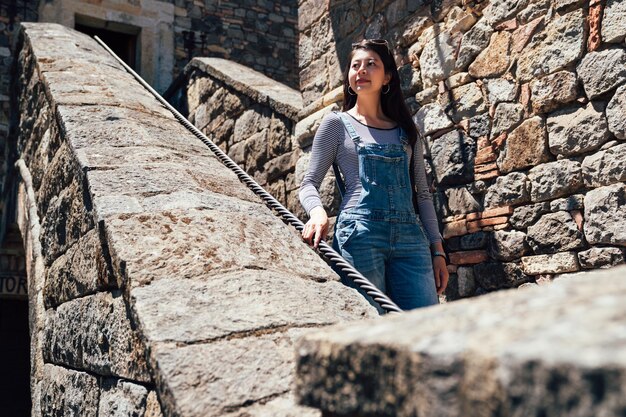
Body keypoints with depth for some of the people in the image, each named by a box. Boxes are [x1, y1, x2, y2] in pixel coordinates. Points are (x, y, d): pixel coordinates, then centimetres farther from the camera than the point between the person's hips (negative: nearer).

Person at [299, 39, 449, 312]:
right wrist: (317, 212, -18)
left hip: (410, 237, 3)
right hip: (359, 235, -3)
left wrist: (438, 250, 12)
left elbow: (422, 193, 19)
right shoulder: (337, 123, 10)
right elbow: (309, 183, 5)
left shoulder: (406, 130, 19)